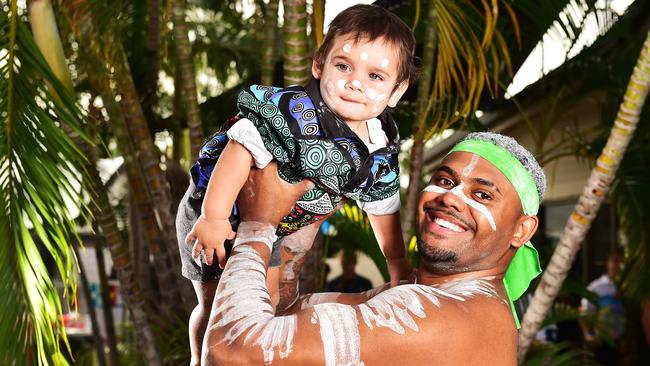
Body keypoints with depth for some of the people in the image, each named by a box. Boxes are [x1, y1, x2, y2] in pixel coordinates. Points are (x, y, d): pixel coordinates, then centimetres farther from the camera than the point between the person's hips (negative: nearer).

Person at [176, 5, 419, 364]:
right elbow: (242, 149, -38)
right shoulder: (295, 114, -38)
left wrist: (397, 261, 11)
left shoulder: (382, 148, -13)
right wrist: (214, 216, -37)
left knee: (269, 296, 26)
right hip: (222, 214, -6)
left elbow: (381, 204, 2)